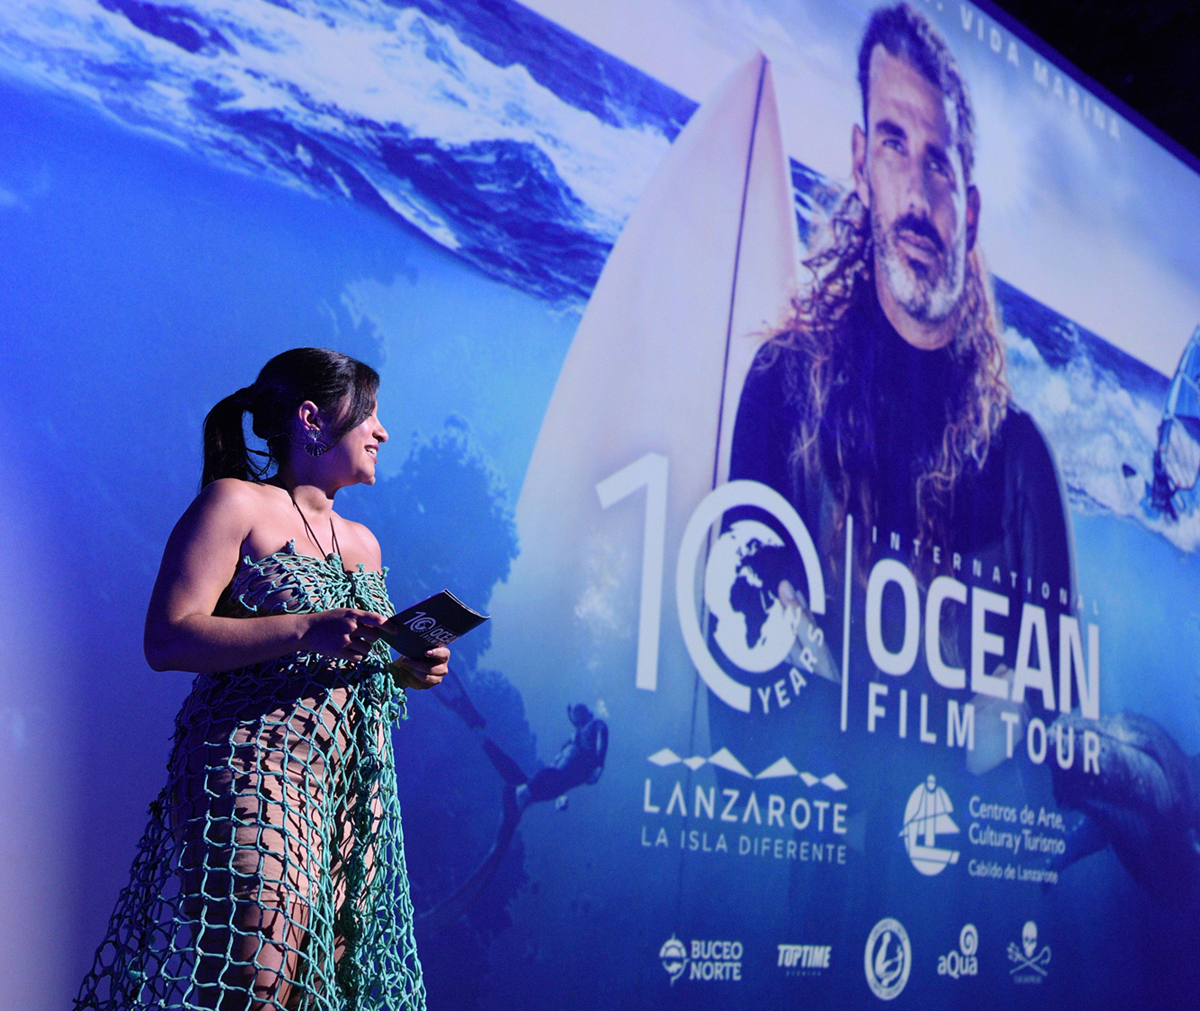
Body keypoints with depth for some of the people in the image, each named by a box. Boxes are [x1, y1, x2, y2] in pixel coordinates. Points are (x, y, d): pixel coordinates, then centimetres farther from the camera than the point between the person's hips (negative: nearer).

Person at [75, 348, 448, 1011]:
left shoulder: (363, 543, 22)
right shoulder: (235, 503, -2)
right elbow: (166, 639, -12)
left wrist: (408, 670, 7)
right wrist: (306, 630, -19)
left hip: (356, 792, 7)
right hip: (257, 771, -7)